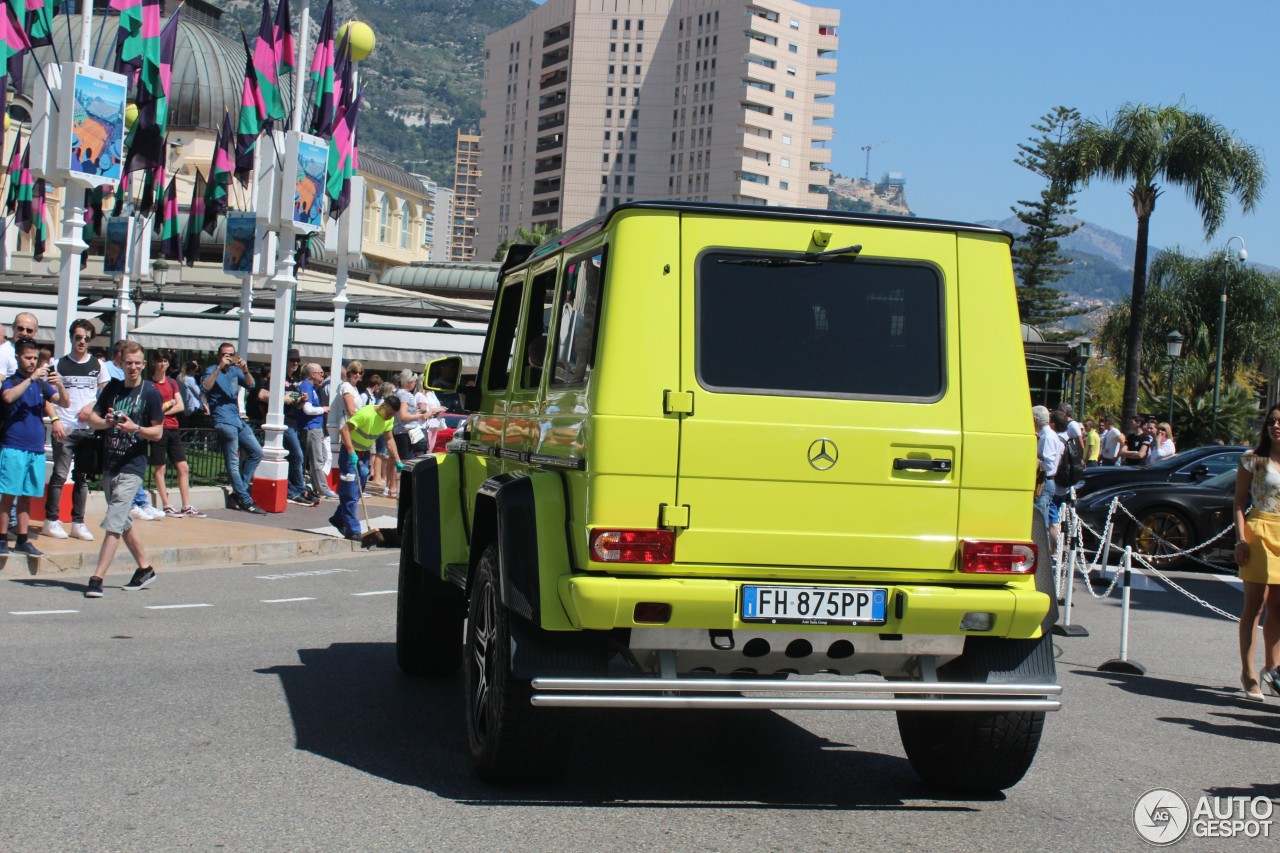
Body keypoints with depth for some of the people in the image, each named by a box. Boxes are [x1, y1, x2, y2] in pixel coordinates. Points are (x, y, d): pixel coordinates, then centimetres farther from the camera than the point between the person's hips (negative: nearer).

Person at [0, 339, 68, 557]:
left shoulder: (41, 383, 12)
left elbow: (64, 403, 6)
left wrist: (59, 385, -12)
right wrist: (31, 378, -25)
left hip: (36, 449, 5)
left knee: (27, 496, 9)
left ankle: (22, 541, 14)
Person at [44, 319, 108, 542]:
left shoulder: (98, 365, 10)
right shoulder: (59, 364, 4)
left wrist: (92, 406, -6)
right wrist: (55, 419, -13)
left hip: (89, 429, 3)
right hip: (65, 429, -2)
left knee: (82, 477, 7)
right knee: (60, 475, -4)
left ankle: (78, 523, 12)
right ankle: (51, 520, 3)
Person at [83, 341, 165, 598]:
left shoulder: (150, 392, -5)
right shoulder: (113, 388, 8)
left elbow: (157, 432, -4)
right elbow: (93, 417, 10)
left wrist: (135, 428, -23)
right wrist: (106, 422, -12)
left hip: (132, 467, -6)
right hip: (108, 464, 6)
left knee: (113, 524, -12)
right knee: (123, 522, 16)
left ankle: (96, 579, -14)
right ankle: (145, 568, 29)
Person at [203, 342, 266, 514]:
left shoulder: (235, 371, 17)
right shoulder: (212, 371, -1)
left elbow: (250, 385, 4)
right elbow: (206, 387, -21)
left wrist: (245, 370, -13)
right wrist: (219, 367, -26)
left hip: (238, 420, 8)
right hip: (224, 421, -8)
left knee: (256, 452, 7)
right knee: (233, 462, -7)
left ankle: (239, 492, 10)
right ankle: (245, 501, -7)